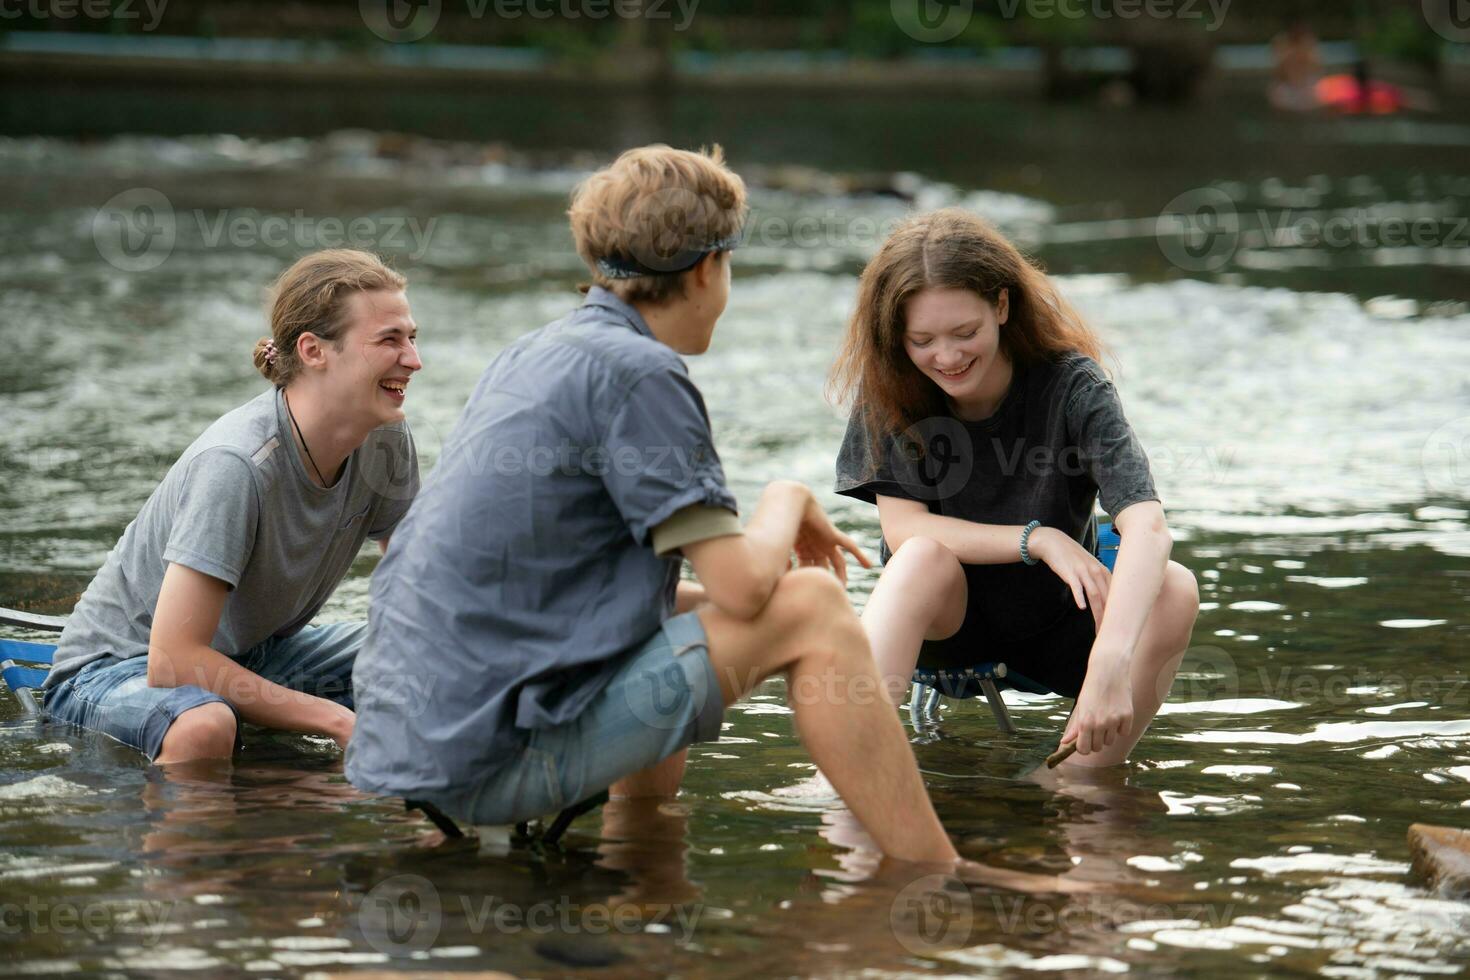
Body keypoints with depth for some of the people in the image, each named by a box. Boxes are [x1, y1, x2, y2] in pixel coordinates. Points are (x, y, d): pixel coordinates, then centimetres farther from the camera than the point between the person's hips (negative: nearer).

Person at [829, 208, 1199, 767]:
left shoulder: (1070, 385, -21)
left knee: (1174, 588, -29)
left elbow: (1147, 526, -35)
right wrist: (1038, 540, -28)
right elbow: (902, 529, -18)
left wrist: (1111, 661, -51)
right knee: (925, 556, -33)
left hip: (1057, 626, 0)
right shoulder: (890, 392, -14)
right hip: (945, 618, 0)